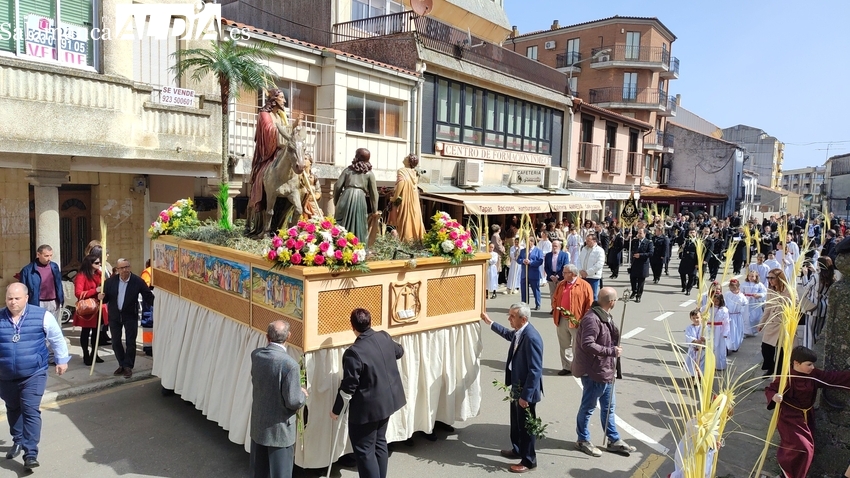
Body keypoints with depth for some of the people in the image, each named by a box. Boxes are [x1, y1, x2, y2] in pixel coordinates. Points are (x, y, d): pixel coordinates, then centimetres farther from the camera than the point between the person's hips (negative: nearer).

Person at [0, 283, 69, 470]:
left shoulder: (42, 315, -10)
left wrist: (61, 360, 8)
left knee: (30, 411, -9)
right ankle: (18, 441, 42)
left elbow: (57, 338, 3)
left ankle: (31, 453, -6)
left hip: (34, 374, -4)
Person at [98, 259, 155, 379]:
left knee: (130, 342, 1)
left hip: (130, 315, -3)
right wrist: (101, 297, -19)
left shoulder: (138, 281, -13)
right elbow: (106, 298, 4)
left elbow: (148, 296, -13)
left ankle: (128, 366, 12)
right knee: (116, 342, 10)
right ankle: (122, 365, 26)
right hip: (114, 315, 3)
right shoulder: (110, 281, -4)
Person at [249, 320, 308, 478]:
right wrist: (303, 395, -2)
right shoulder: (290, 364, -27)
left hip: (258, 424, 6)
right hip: (279, 429, -6)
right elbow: (293, 401, -23)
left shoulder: (255, 355, -7)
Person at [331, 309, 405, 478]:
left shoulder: (354, 352, -25)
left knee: (364, 451, 5)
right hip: (387, 401, 8)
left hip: (366, 408, -8)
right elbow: (399, 352, 17)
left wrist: (336, 410, -6)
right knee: (380, 442, 22)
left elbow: (348, 386, -20)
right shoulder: (385, 337, -4)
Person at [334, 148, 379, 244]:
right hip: (360, 199, -1)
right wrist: (375, 210, 16)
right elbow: (373, 193, 9)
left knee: (341, 226, 6)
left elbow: (337, 186, 8)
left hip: (346, 197, 1)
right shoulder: (369, 173, 10)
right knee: (358, 227, 4)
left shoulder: (348, 169, 14)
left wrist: (336, 202, 20)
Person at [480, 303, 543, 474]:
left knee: (526, 425, 8)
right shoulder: (518, 332, -1)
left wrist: (526, 396, -25)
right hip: (517, 386, 9)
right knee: (516, 422, 25)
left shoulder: (531, 338, -30)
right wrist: (490, 323, 29)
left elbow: (535, 371, -29)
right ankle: (517, 450, 45)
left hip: (526, 390, -9)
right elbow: (508, 334, 27)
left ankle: (529, 461, 26)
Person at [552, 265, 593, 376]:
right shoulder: (561, 284, 10)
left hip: (576, 321, -6)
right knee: (564, 345, 13)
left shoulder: (584, 286, -8)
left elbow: (589, 304, -9)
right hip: (562, 320, 6)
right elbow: (555, 298, 20)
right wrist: (555, 309, 3)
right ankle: (566, 367, 24)